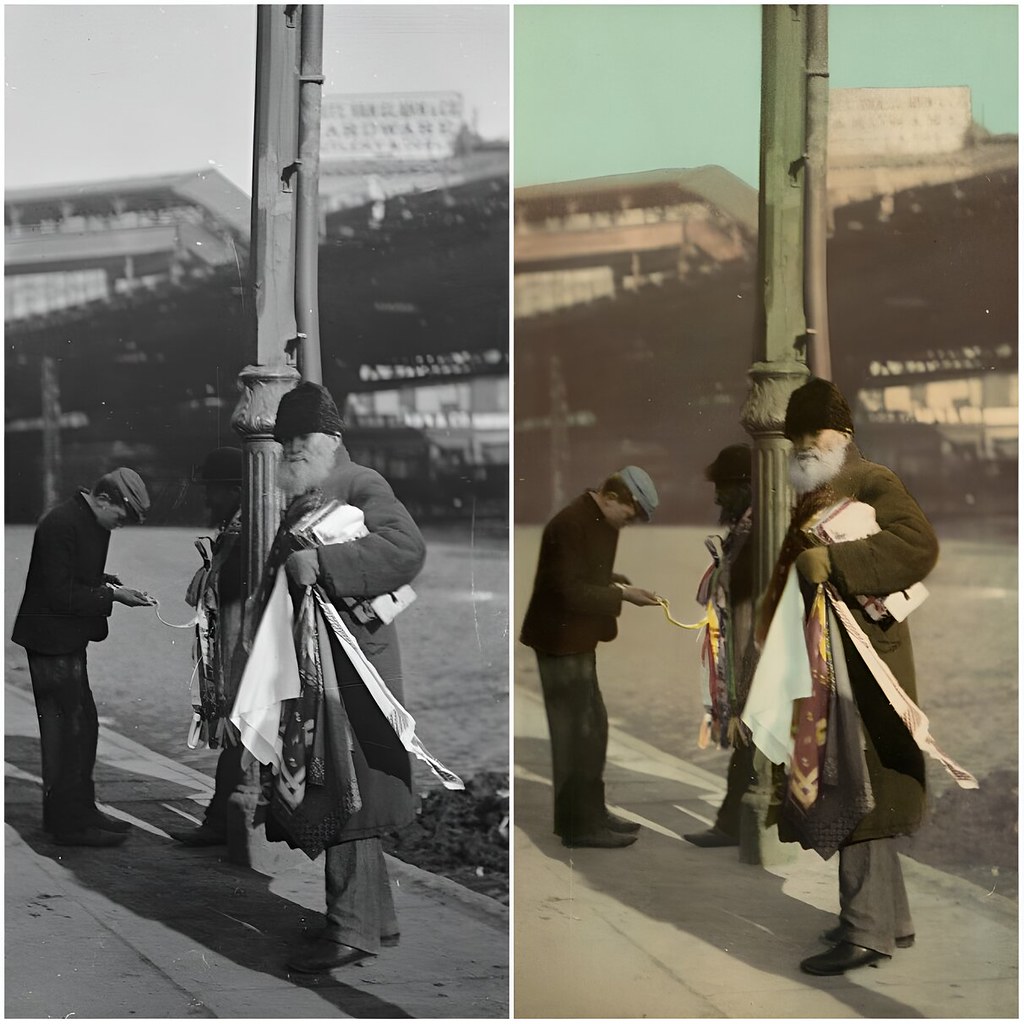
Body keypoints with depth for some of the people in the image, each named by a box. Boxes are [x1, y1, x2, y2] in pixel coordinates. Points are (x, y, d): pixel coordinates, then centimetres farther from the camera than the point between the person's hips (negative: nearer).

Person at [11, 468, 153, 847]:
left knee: (82, 727, 15)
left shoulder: (92, 524, 10)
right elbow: (60, 594, -23)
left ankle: (80, 811, 24)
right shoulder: (61, 524, -21)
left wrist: (107, 583, 1)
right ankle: (69, 823, 1)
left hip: (69, 641, 10)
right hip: (52, 642, -10)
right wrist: (112, 594, -21)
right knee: (67, 729, -6)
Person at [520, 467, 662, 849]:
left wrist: (617, 583, 0)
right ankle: (578, 825, 6)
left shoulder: (602, 522, 8)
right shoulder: (570, 525, -22)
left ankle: (591, 811, 29)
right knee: (574, 732, -3)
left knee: (593, 727, 17)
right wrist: (621, 594, -20)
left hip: (578, 639, 10)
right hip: (561, 641, -10)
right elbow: (570, 591, -24)